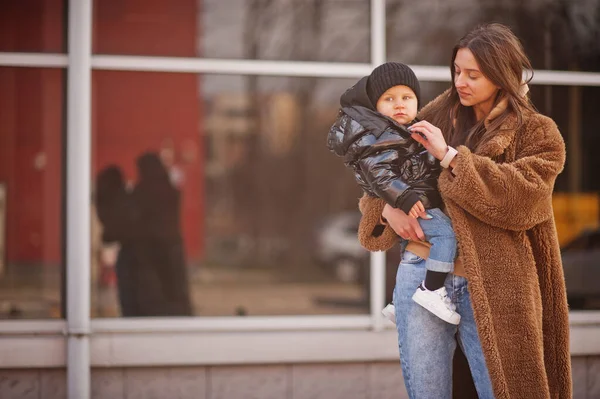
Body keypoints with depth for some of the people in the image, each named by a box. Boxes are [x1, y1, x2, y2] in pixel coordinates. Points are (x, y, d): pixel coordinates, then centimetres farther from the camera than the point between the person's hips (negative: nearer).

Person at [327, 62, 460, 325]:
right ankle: (432, 290, -26)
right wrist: (405, 198, -31)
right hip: (414, 206, -11)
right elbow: (377, 173, -26)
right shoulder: (380, 137, -17)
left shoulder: (402, 132, 15)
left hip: (412, 203, 11)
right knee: (445, 231, -25)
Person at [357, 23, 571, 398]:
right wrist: (386, 208, -4)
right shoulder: (439, 115, 11)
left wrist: (451, 156, -15)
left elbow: (521, 198, -15)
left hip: (490, 288, -3)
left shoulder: (537, 133, 2)